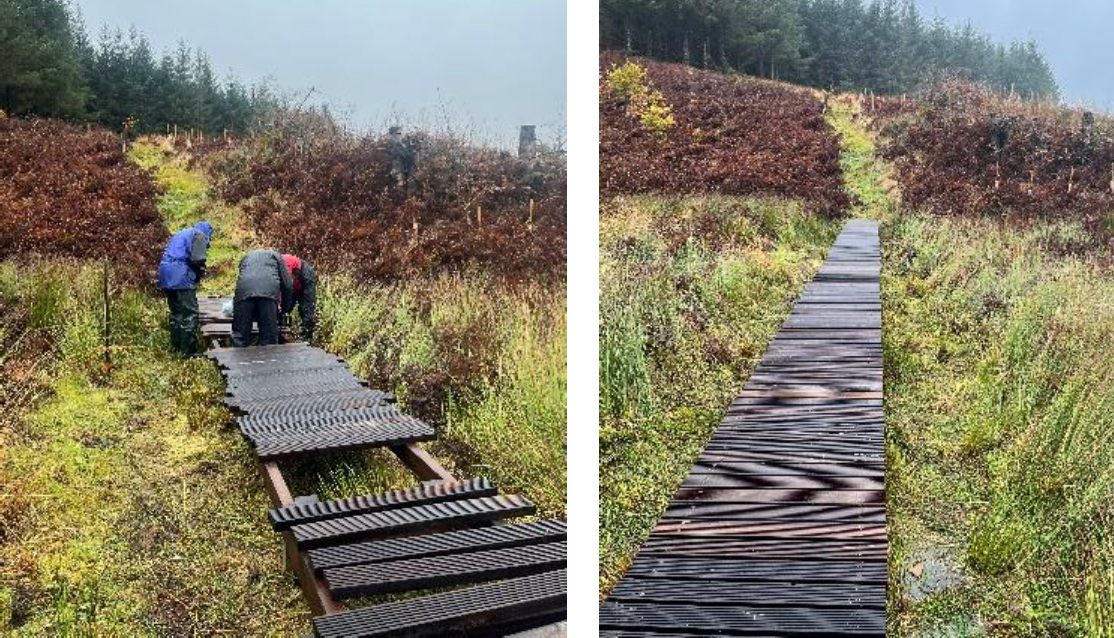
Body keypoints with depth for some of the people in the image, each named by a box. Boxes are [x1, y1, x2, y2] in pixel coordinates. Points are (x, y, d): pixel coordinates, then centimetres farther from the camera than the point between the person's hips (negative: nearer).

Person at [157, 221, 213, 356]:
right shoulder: (198, 236, 0)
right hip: (182, 277, -9)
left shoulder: (179, 234, 27)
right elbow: (198, 260, -14)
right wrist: (199, 275, 5)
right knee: (189, 314, -5)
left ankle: (176, 347, 22)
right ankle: (188, 350, -8)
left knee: (175, 312, 17)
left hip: (166, 277, 9)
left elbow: (167, 255, 25)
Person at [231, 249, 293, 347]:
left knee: (239, 335, 4)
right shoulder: (275, 255, 31)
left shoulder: (246, 257, 40)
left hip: (244, 291, 2)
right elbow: (287, 285, 21)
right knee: (269, 335, 3)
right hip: (268, 291, -2)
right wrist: (283, 309, 32)